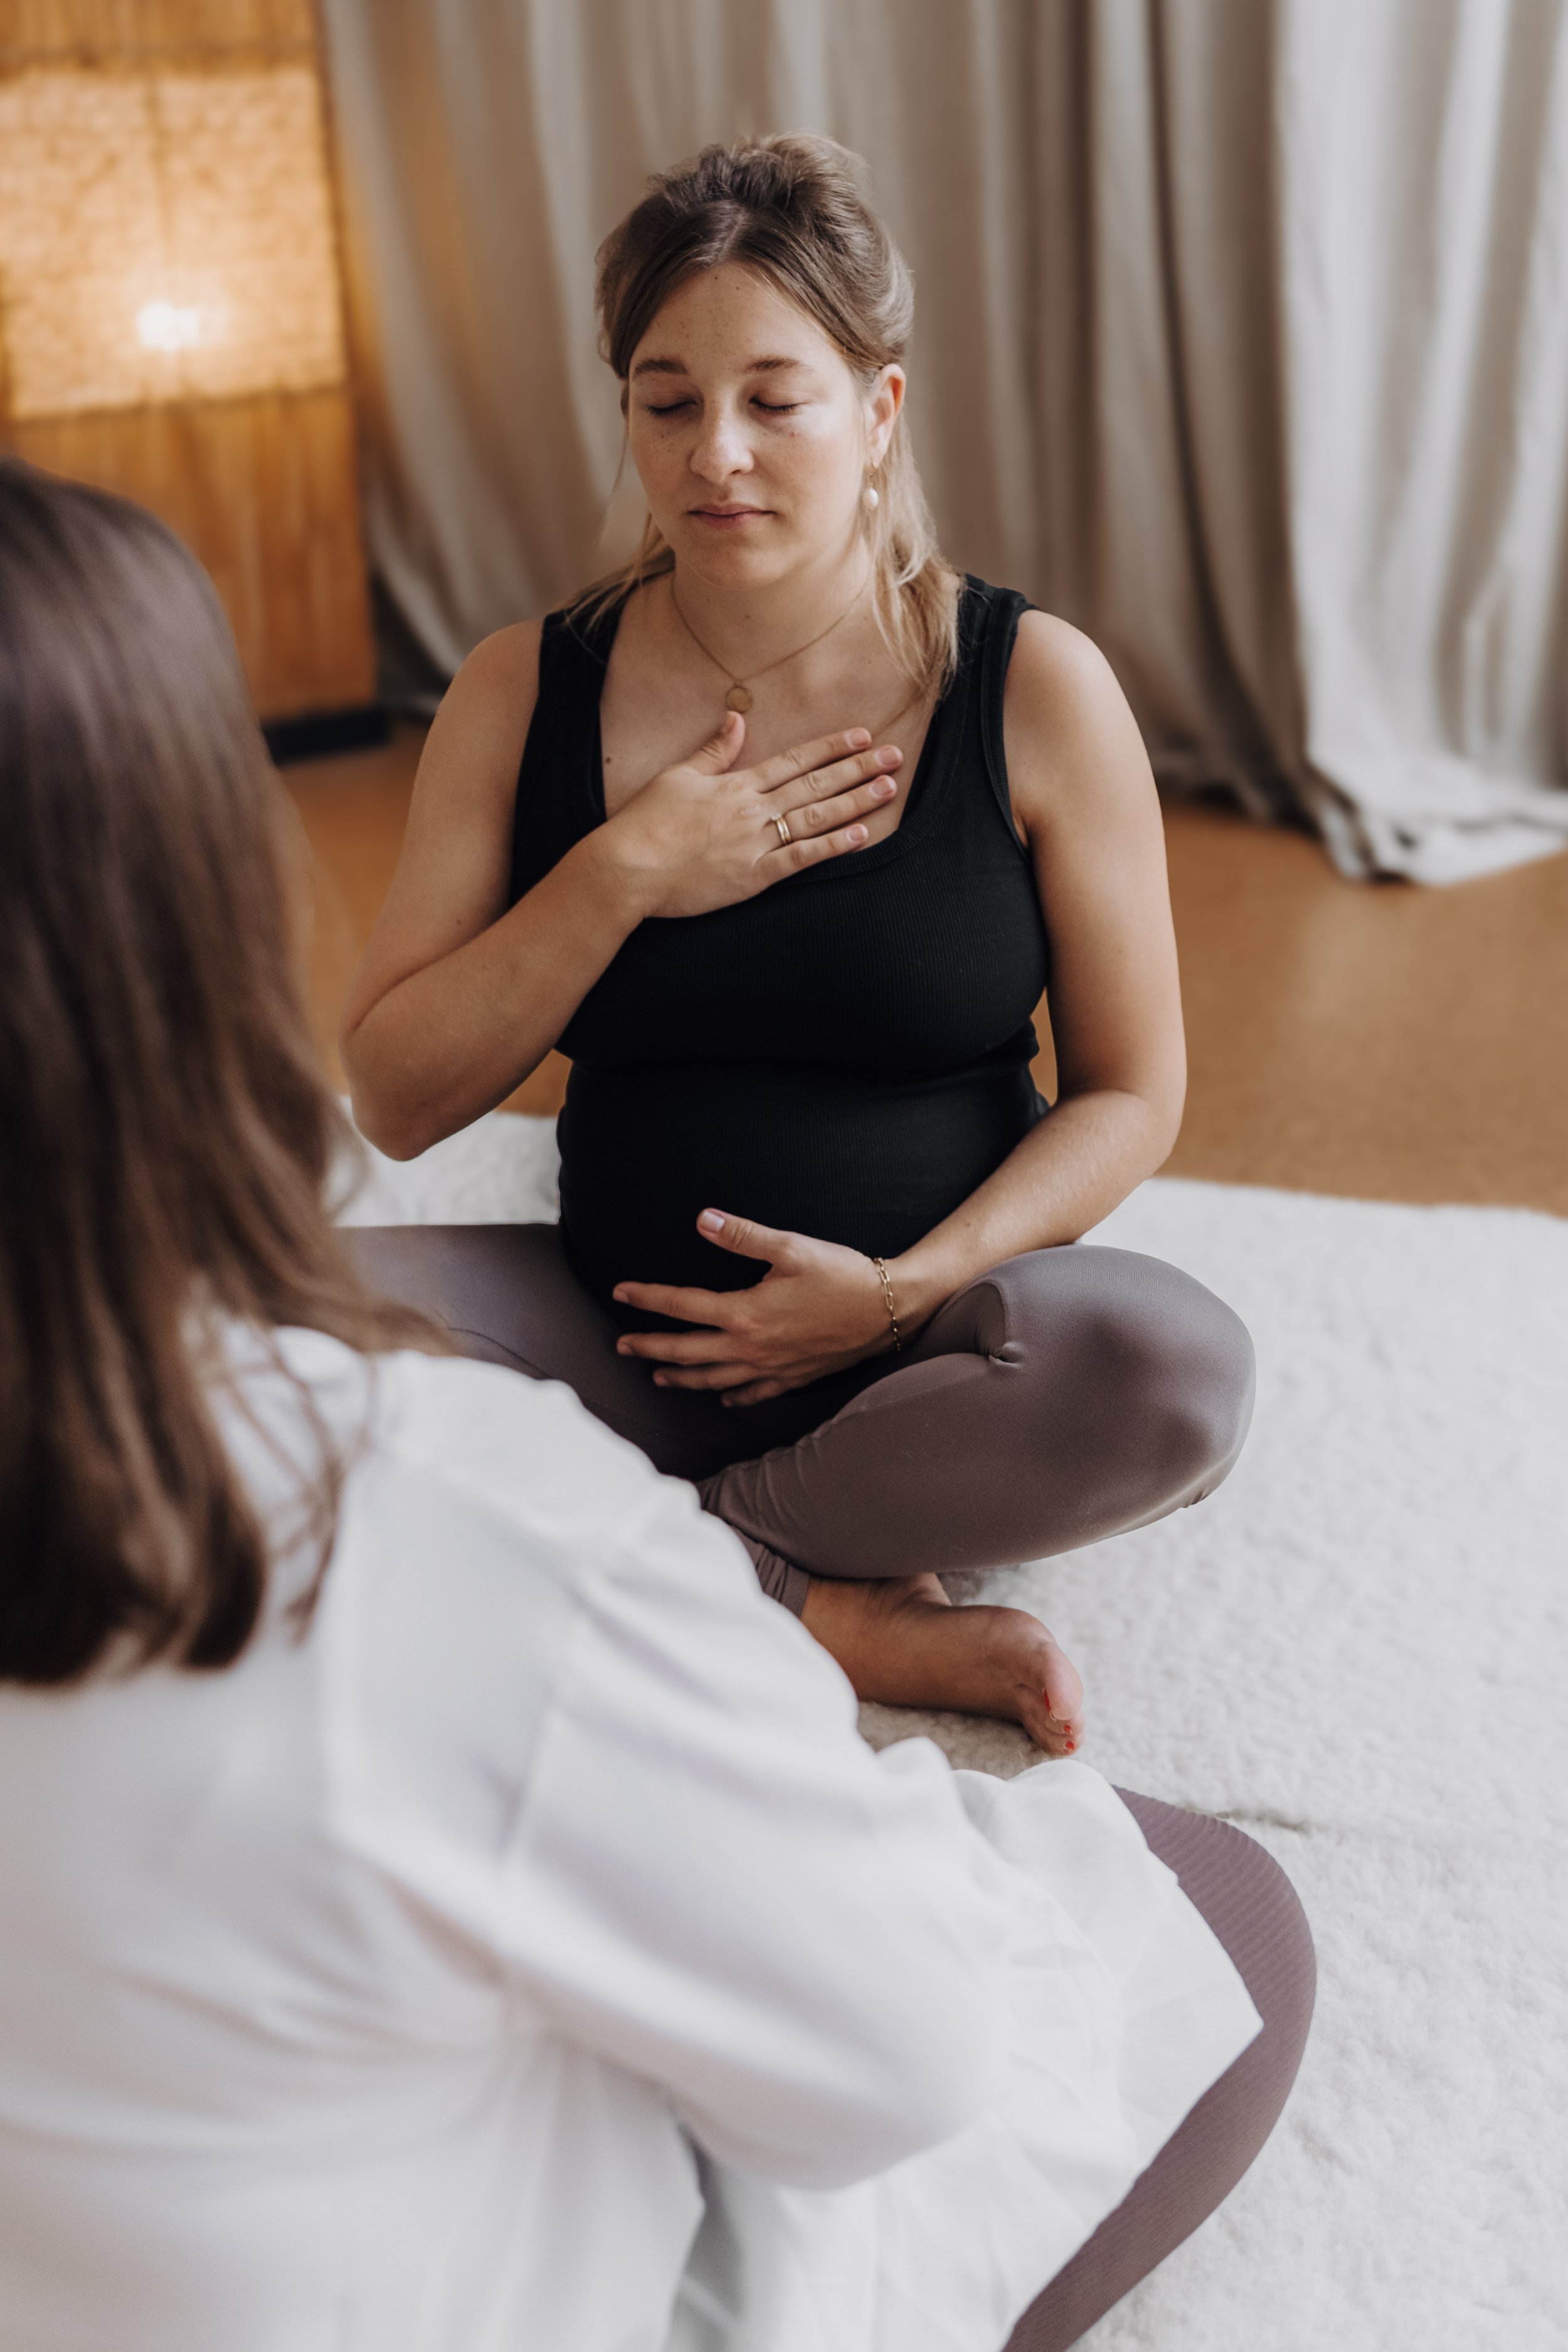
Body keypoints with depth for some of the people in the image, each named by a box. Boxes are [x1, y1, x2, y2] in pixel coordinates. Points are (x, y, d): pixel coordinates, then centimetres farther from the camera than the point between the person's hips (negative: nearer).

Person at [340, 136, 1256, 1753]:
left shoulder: (1033, 690, -5)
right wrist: (625, 874, -16)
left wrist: (905, 1290, -17)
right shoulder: (525, 694, 0)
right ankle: (825, 1612, -20)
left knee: (1183, 1375, -32)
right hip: (626, 1321, 2)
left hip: (936, 1341, -1)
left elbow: (1130, 1095, -2)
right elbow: (396, 1102, -3)